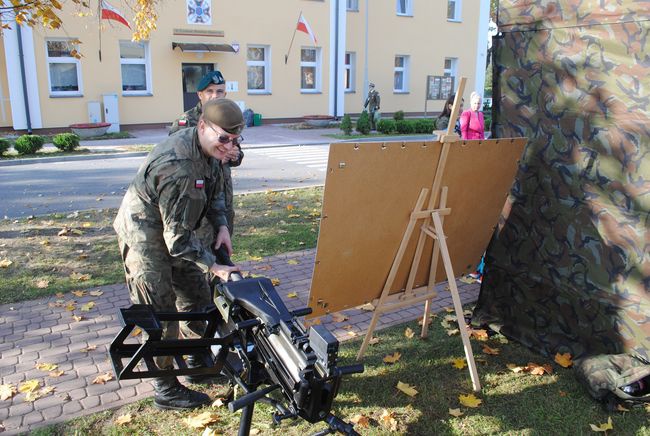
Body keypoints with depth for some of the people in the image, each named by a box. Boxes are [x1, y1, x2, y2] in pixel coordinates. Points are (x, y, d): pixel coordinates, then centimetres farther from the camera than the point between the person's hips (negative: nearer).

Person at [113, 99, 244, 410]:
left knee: (197, 297, 18)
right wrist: (214, 266, -23)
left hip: (171, 233, 10)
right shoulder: (178, 169, -34)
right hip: (146, 241, -10)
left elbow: (214, 191, 12)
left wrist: (221, 226, -3)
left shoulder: (204, 148, -4)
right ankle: (166, 390, 17)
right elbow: (179, 239, -30)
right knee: (163, 315, 0)